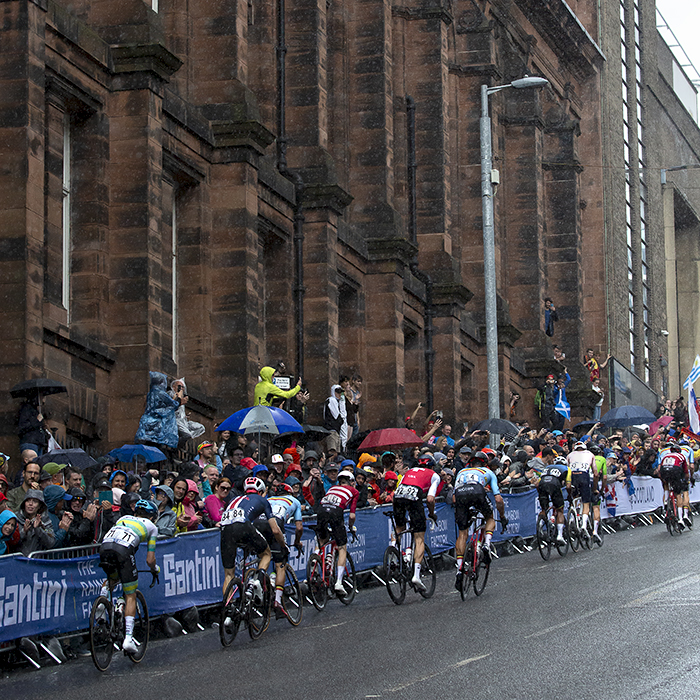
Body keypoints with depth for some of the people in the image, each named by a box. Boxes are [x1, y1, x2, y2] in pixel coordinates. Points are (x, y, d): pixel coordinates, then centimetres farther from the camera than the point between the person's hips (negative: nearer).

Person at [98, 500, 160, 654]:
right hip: (124, 549, -4)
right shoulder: (151, 527, 26)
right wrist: (155, 569, 46)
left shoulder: (123, 518, 37)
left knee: (113, 579, 36)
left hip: (105, 546, 4)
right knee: (131, 596, 7)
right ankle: (128, 638, -4)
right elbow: (150, 560, 22)